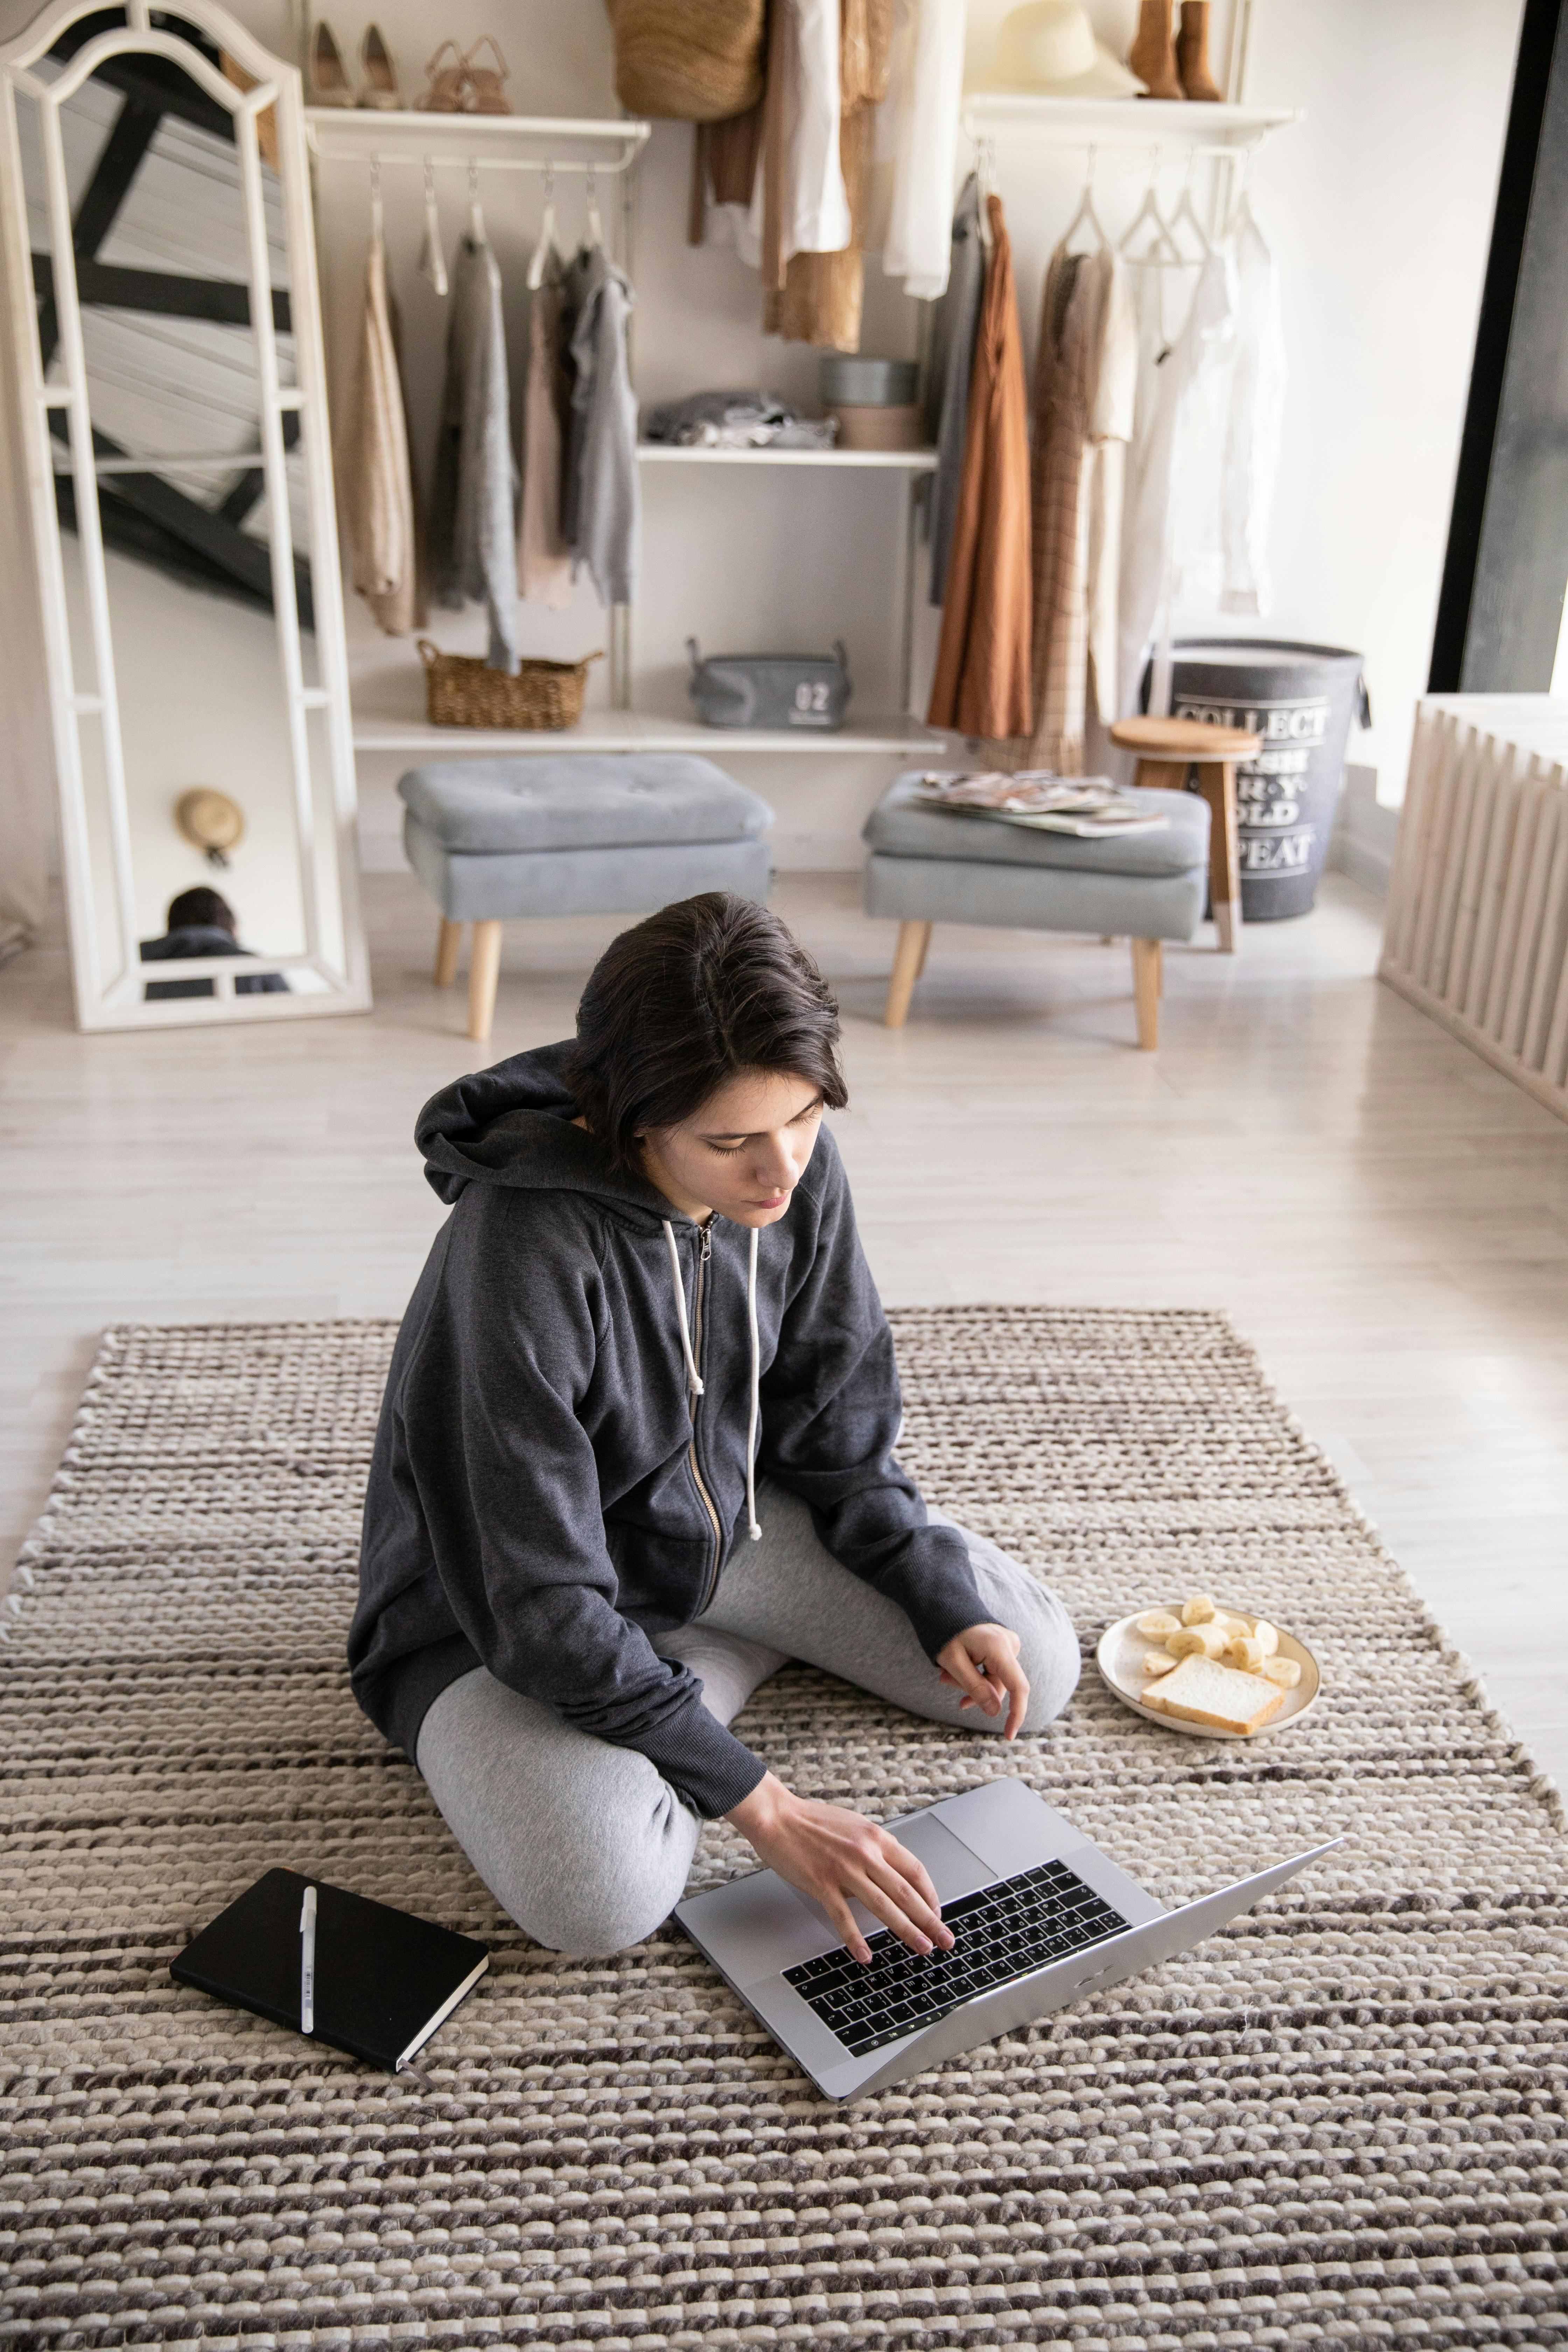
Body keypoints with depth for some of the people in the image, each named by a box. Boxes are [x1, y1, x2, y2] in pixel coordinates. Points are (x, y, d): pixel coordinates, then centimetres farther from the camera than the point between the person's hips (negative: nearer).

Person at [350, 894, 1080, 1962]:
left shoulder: (797, 1167, -16)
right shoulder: (522, 1256, -35)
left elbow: (839, 1430, -1)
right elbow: (543, 1610, -30)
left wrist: (947, 1602, -12)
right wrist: (765, 1807, -28)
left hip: (721, 1518, 5)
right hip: (496, 1612, -5)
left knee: (1033, 1672, 1)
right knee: (606, 1894, -31)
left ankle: (708, 1649, 16)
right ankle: (723, 1655, 1)